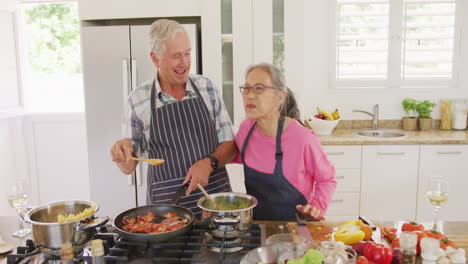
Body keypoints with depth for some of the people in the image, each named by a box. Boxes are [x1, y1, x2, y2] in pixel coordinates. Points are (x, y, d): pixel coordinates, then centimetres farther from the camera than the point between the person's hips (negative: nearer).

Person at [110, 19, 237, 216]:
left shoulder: (206, 87, 2)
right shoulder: (138, 99, -2)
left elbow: (230, 144, 5)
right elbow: (128, 167, 6)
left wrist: (209, 163, -14)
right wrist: (121, 152, -15)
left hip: (216, 193, 1)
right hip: (167, 203, 0)